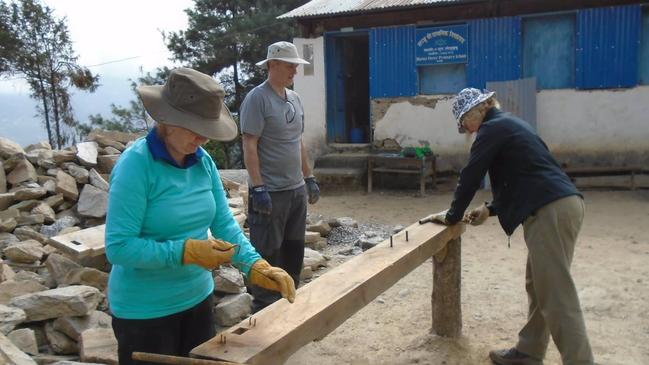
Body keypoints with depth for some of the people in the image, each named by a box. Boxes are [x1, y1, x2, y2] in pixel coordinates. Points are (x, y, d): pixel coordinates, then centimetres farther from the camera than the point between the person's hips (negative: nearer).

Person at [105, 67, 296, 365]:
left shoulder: (203, 162, -3)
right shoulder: (136, 164, -22)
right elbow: (118, 246, -24)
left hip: (197, 297, 7)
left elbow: (224, 223, -2)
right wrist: (187, 252, -29)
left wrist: (256, 266, -16)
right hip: (144, 310, -6)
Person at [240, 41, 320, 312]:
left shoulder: (294, 98, 13)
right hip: (270, 192, -8)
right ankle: (264, 309, 13)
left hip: (297, 189, 8)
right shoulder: (257, 98, -11)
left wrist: (309, 178, 17)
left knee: (294, 250, 16)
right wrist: (259, 188, -21)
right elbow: (249, 146, -16)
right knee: (268, 254, 1)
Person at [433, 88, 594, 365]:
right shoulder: (508, 124, 24)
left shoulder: (492, 128, -4)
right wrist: (491, 209, 25)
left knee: (557, 298, -8)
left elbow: (470, 176, -3)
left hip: (550, 211, -10)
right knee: (537, 287, 17)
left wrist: (452, 216, 9)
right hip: (564, 204, 10)